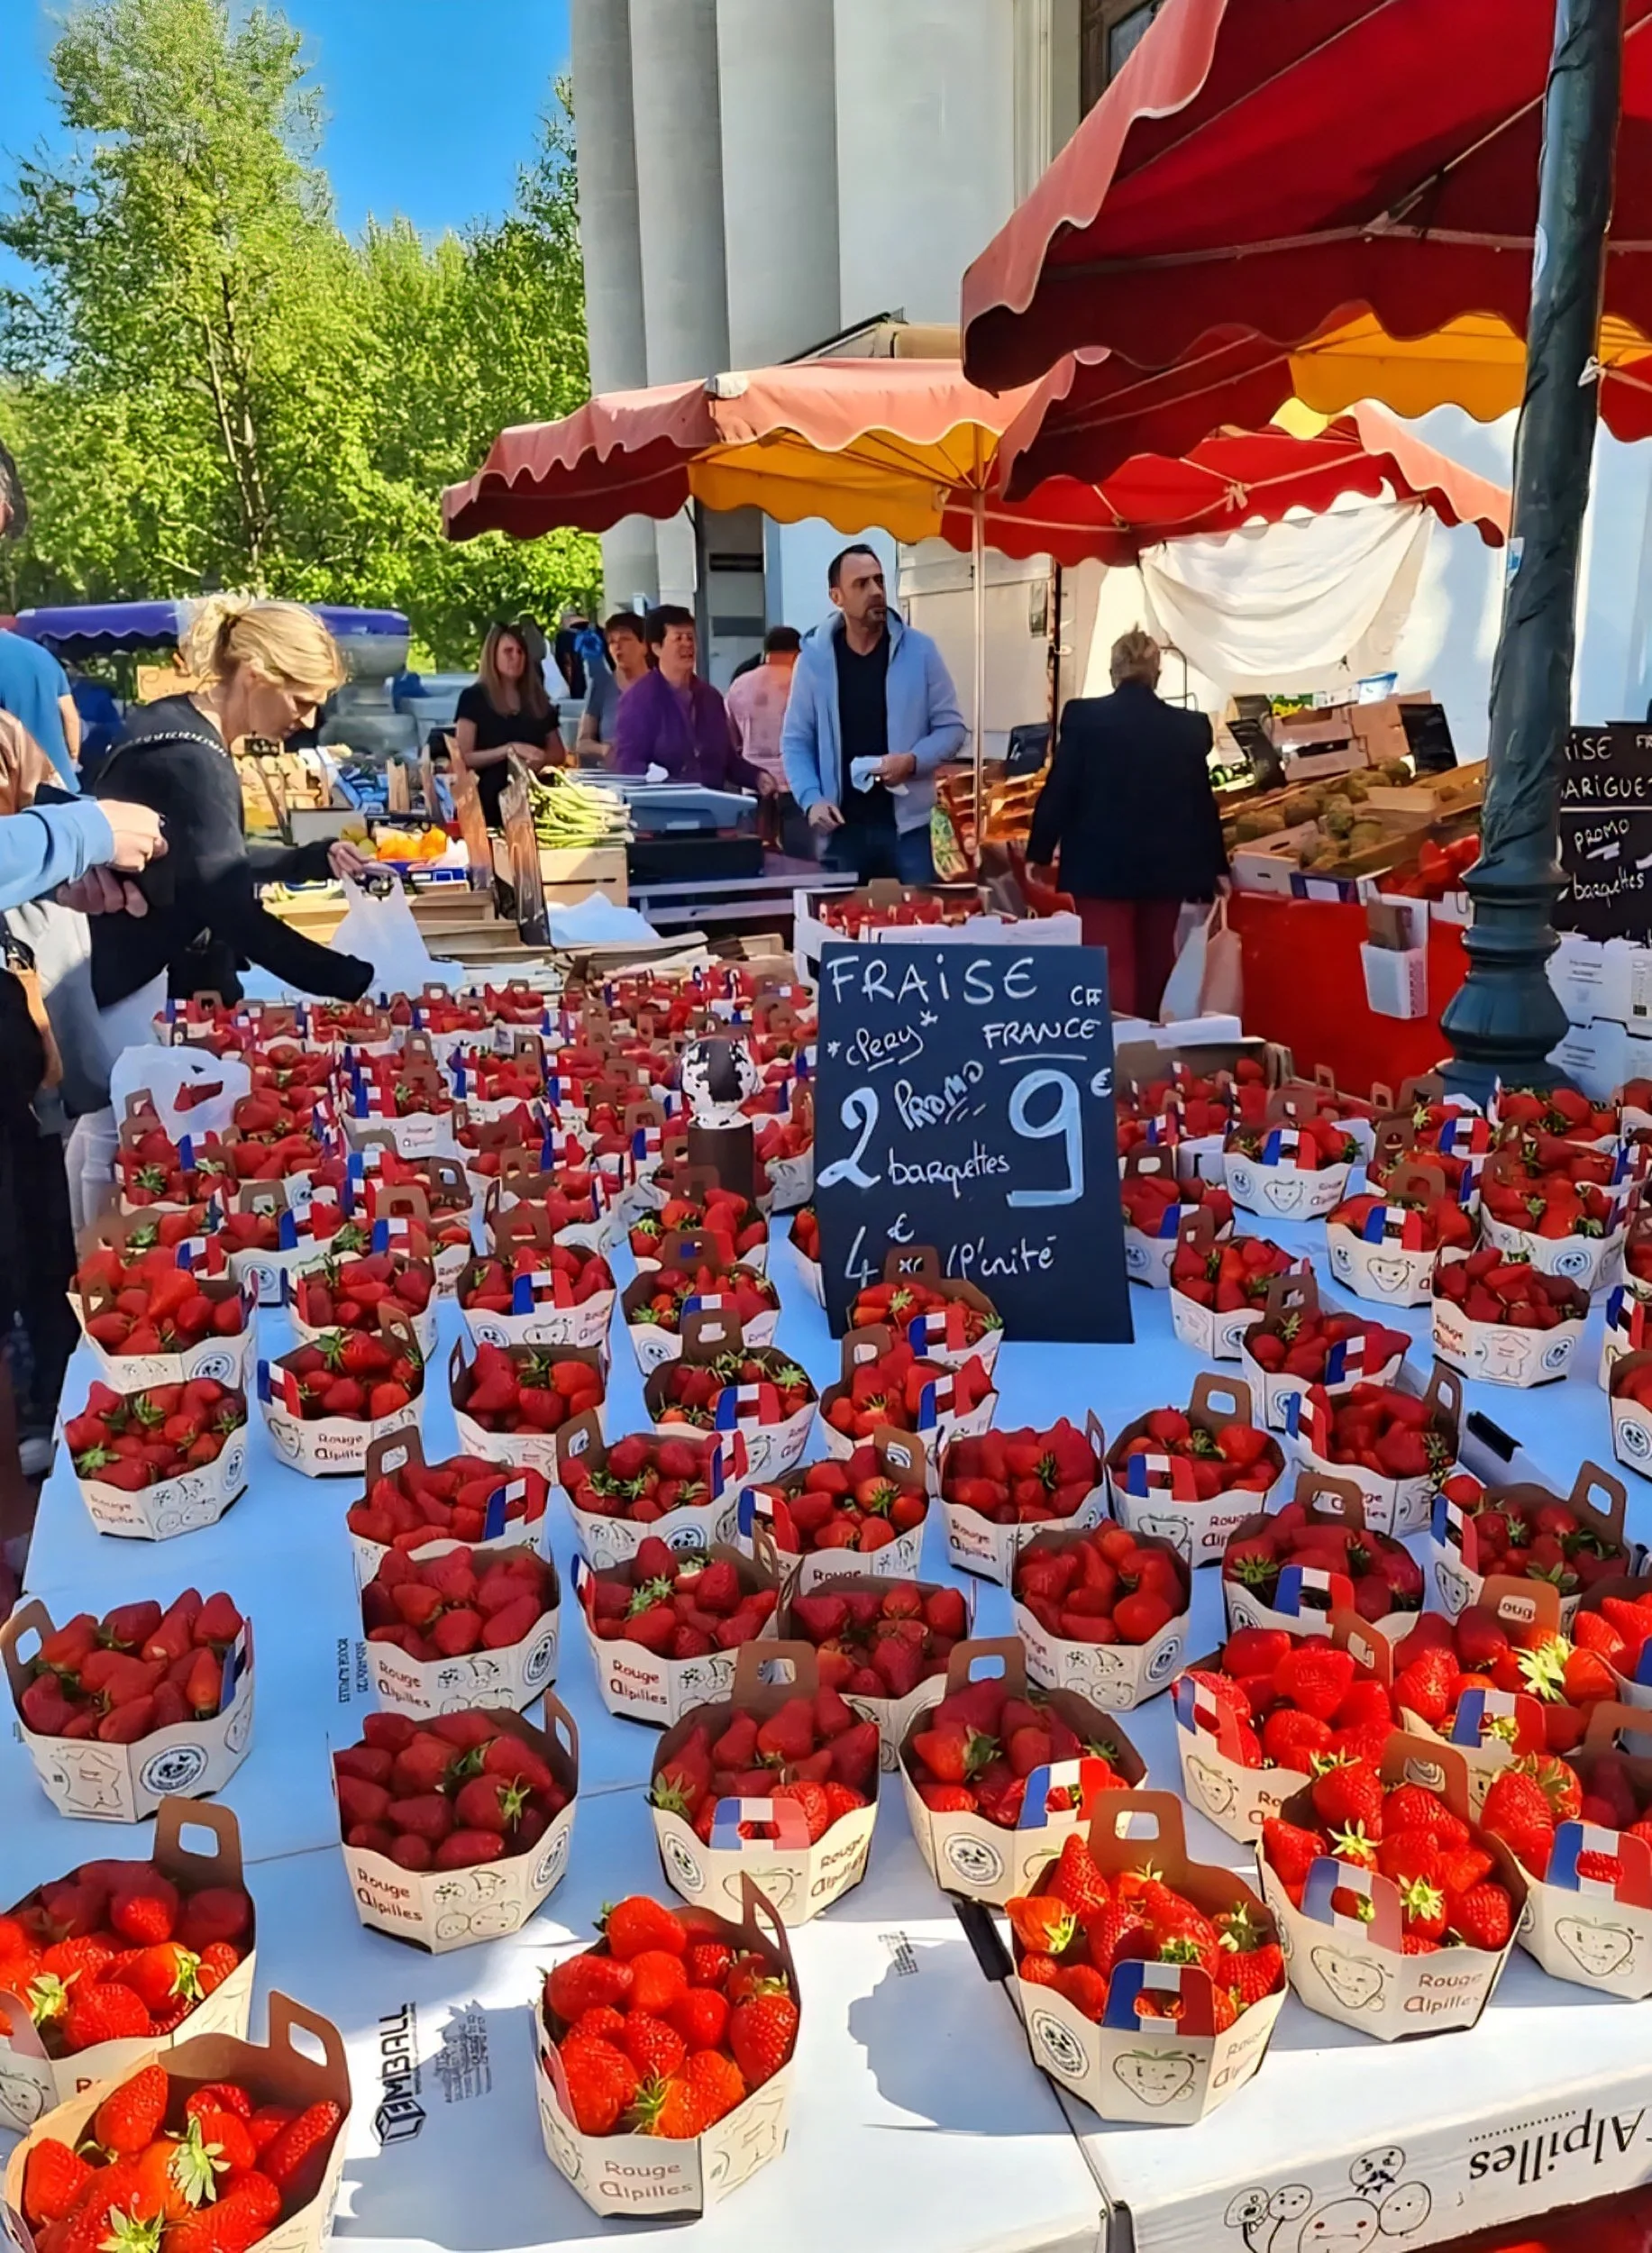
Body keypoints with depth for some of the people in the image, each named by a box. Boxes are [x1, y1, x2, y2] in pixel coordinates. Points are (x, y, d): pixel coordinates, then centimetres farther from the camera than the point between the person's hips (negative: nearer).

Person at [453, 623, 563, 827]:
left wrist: (541, 759, -7)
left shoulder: (538, 700, 13)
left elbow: (558, 753, 16)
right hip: (491, 801, -4)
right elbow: (463, 758, -7)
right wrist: (510, 749, -18)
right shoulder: (474, 698, 0)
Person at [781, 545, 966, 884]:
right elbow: (796, 741, 5)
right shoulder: (813, 658, 1)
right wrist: (812, 799, -11)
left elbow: (951, 727, 4)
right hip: (842, 826, 1)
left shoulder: (920, 650, 0)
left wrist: (913, 761, -15)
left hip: (907, 823, 0)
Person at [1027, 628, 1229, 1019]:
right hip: (1166, 866, 3)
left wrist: (1038, 853, 5)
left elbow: (1059, 790, -6)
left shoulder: (1084, 716, -6)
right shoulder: (1189, 727, 2)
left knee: (1111, 967, -2)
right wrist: (1216, 866, 16)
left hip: (1102, 864, -3)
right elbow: (1202, 801, 7)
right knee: (1155, 965, 16)